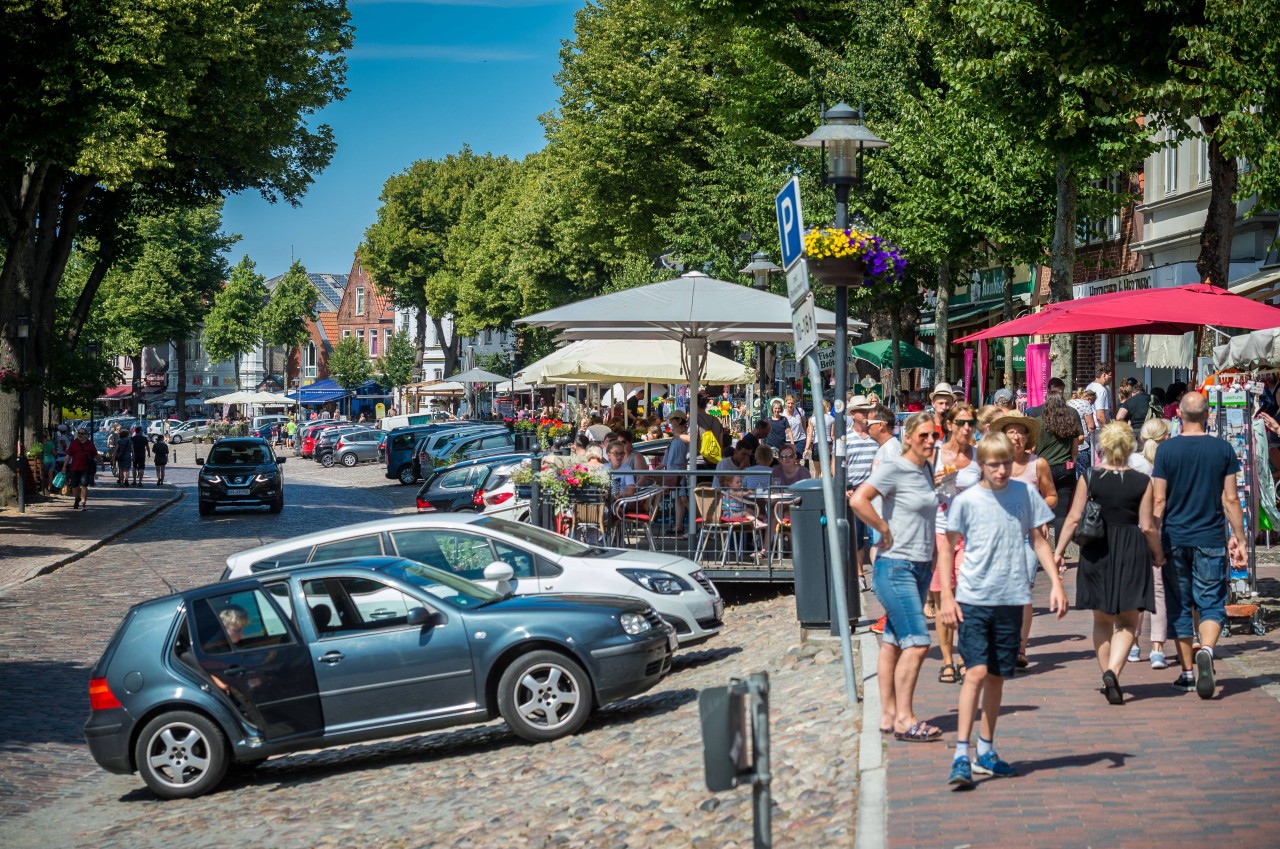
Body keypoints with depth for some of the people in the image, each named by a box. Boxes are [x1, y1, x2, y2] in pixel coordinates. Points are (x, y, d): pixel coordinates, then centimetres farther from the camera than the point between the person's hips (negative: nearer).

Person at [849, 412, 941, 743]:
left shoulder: (926, 470, 12)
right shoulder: (894, 469, -12)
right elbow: (858, 500, -25)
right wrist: (885, 530, -17)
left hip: (920, 567, 8)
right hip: (896, 567, -8)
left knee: (894, 642, 11)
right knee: (917, 642, -12)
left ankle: (888, 715, 15)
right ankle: (904, 719, -7)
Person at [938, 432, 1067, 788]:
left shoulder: (1026, 494, 3)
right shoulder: (966, 501, -4)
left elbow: (1039, 541, 12)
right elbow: (946, 549, 1)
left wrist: (1056, 584, 4)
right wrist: (946, 596, -6)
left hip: (1011, 598, 3)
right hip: (973, 598, -3)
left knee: (997, 676, 10)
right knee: (977, 672, -13)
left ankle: (986, 751, 22)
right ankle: (961, 755, -10)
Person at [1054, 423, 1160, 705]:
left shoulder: (1088, 479, -4)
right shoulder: (1142, 482, -6)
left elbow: (1074, 518, -5)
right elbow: (1147, 526, -5)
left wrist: (1059, 551, 5)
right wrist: (1158, 555, 11)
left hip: (1096, 553, 2)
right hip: (1132, 555, -2)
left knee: (1102, 620, 17)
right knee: (1128, 621, 4)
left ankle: (1107, 678, 20)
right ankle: (1113, 671, -18)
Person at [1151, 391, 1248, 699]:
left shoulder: (1166, 450, -3)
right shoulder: (1222, 449, -2)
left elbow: (1159, 501, -3)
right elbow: (1230, 499, 0)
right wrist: (1239, 539, 8)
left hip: (1175, 539, 0)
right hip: (1210, 540, 0)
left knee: (1179, 607, 11)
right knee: (1211, 603, 4)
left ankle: (1187, 673, 15)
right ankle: (1206, 650, -24)